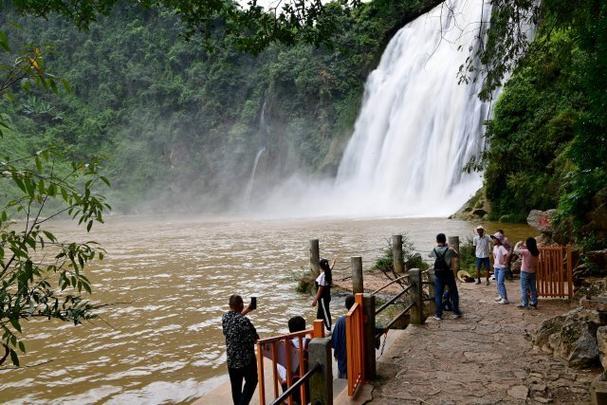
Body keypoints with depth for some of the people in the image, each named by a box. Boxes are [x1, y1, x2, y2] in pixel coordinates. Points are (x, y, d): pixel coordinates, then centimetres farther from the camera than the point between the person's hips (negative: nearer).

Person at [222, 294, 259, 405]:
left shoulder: (225, 317, -4)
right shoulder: (244, 321, -25)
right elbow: (254, 339, -18)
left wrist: (245, 311, 20)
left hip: (231, 358, 6)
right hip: (246, 357, -6)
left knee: (235, 385, 17)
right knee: (251, 381, 14)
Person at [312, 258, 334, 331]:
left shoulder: (322, 276, -23)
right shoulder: (327, 273, 2)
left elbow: (320, 289, -23)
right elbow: (330, 269, 28)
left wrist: (315, 300, -20)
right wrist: (333, 264, 50)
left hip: (323, 298, -9)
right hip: (326, 297, 9)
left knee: (325, 314, 0)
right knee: (319, 313, 18)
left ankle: (329, 330, 8)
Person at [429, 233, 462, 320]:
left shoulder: (435, 250, -3)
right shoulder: (449, 250, -9)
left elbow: (430, 255, 19)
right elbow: (456, 255, 9)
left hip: (438, 275, 1)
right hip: (448, 274, -1)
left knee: (438, 294, 6)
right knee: (453, 293, 15)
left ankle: (438, 314, 7)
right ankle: (456, 312, 22)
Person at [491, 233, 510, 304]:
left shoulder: (501, 247, -20)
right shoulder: (495, 247, 7)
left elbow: (507, 254, -35)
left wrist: (505, 262, -23)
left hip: (501, 268, -9)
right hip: (496, 267, 9)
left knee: (500, 283, -11)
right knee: (497, 282, 16)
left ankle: (505, 299, -8)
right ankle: (500, 295, 29)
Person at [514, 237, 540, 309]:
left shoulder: (525, 251, -21)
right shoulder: (537, 252, -4)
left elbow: (515, 250, -13)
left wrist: (518, 243, 2)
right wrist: (523, 245, 13)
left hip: (525, 272, -6)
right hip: (533, 272, 6)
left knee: (524, 288, 1)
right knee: (533, 288, 15)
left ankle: (524, 304, 3)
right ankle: (534, 303, 21)